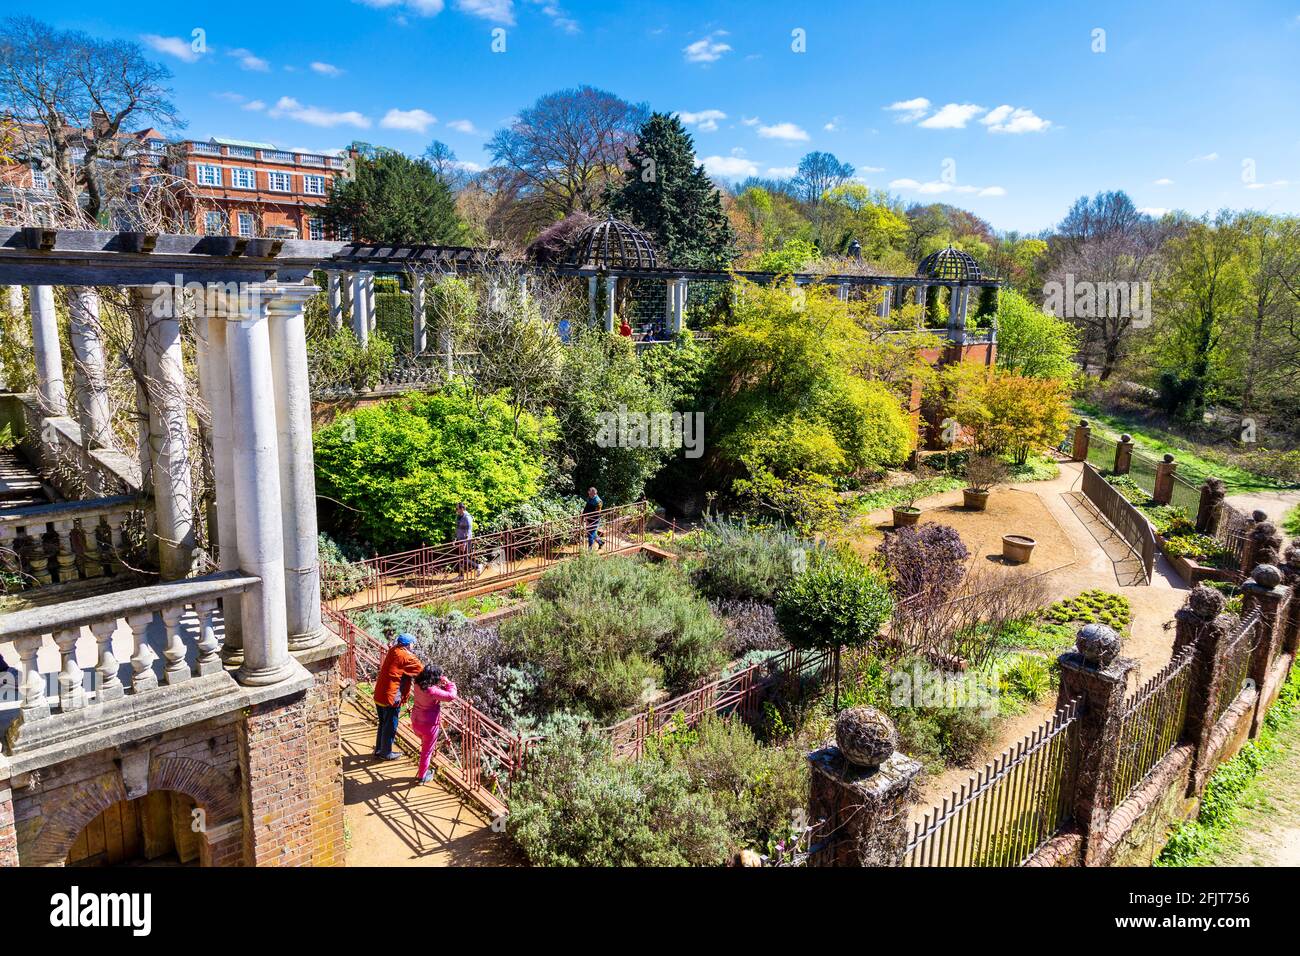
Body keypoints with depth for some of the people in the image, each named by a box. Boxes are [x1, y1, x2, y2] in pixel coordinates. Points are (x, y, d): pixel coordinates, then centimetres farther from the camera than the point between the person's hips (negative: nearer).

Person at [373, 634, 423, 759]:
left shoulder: (393, 651, 3)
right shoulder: (406, 657, -17)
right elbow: (421, 669, -12)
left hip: (379, 695, 8)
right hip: (391, 697, -8)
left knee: (383, 724, 23)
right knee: (390, 726, 8)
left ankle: (379, 749, 35)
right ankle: (386, 753, 21)